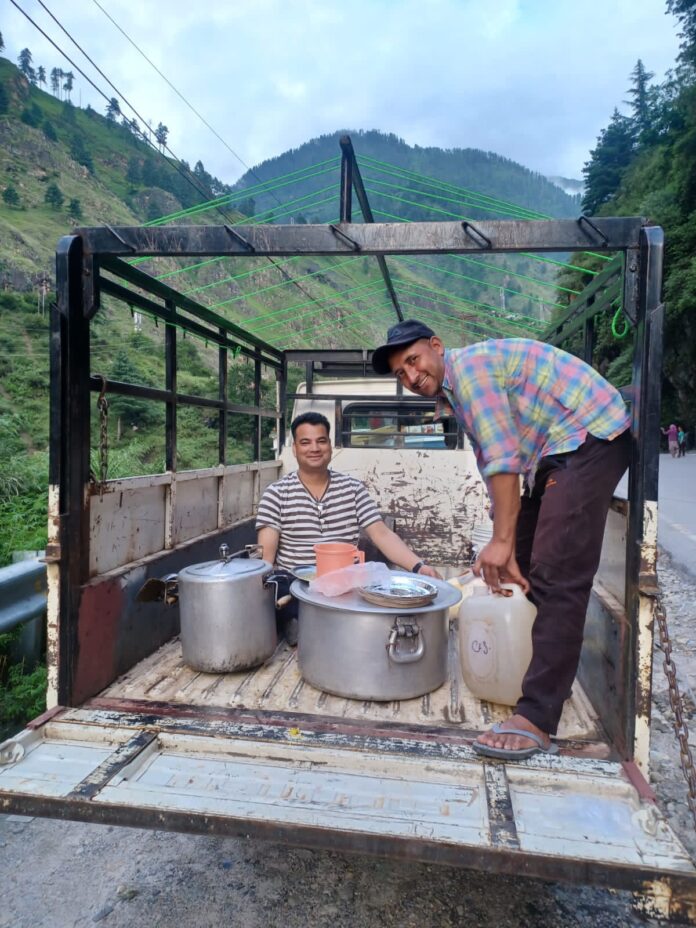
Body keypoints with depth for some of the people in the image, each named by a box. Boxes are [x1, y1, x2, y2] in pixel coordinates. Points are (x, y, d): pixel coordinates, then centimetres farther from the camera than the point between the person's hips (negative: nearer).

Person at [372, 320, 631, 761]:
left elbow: (504, 459, -22)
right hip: (556, 449, 11)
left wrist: (502, 541, -19)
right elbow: (492, 468, 15)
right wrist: (506, 550, 13)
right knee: (526, 566, 14)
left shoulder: (468, 365, -14)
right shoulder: (452, 392, 15)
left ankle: (537, 719, -13)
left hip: (588, 436, -11)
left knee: (557, 576, -16)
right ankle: (551, 676, 28)